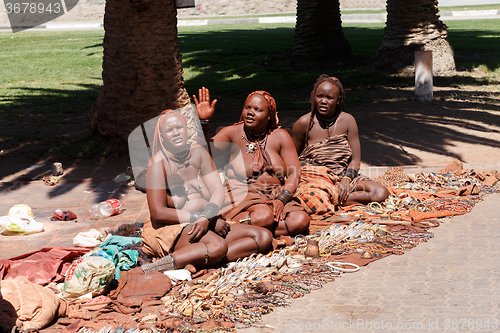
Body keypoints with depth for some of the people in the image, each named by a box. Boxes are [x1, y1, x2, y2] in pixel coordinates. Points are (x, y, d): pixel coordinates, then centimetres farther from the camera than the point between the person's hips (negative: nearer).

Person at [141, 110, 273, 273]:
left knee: (264, 237, -8)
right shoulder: (159, 163, -9)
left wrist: (206, 218, -21)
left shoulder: (198, 153, 8)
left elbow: (218, 191, 0)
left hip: (207, 225, 8)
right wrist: (200, 218, -16)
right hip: (171, 229, -8)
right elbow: (158, 213, -14)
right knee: (218, 245, -37)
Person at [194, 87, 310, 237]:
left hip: (277, 195, 5)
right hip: (242, 195, -5)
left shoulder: (280, 136, 5)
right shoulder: (233, 133, 0)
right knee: (263, 217, -36)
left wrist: (281, 200, -15)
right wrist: (204, 122, -28)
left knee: (301, 221, -24)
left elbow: (294, 174, 1)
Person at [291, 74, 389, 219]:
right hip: (313, 176, -4)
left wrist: (346, 179, -16)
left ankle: (332, 199, -18)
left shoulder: (347, 121, 3)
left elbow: (356, 159, 3)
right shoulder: (304, 123, -1)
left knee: (381, 193, -19)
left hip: (344, 174, 5)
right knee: (316, 203, -41)